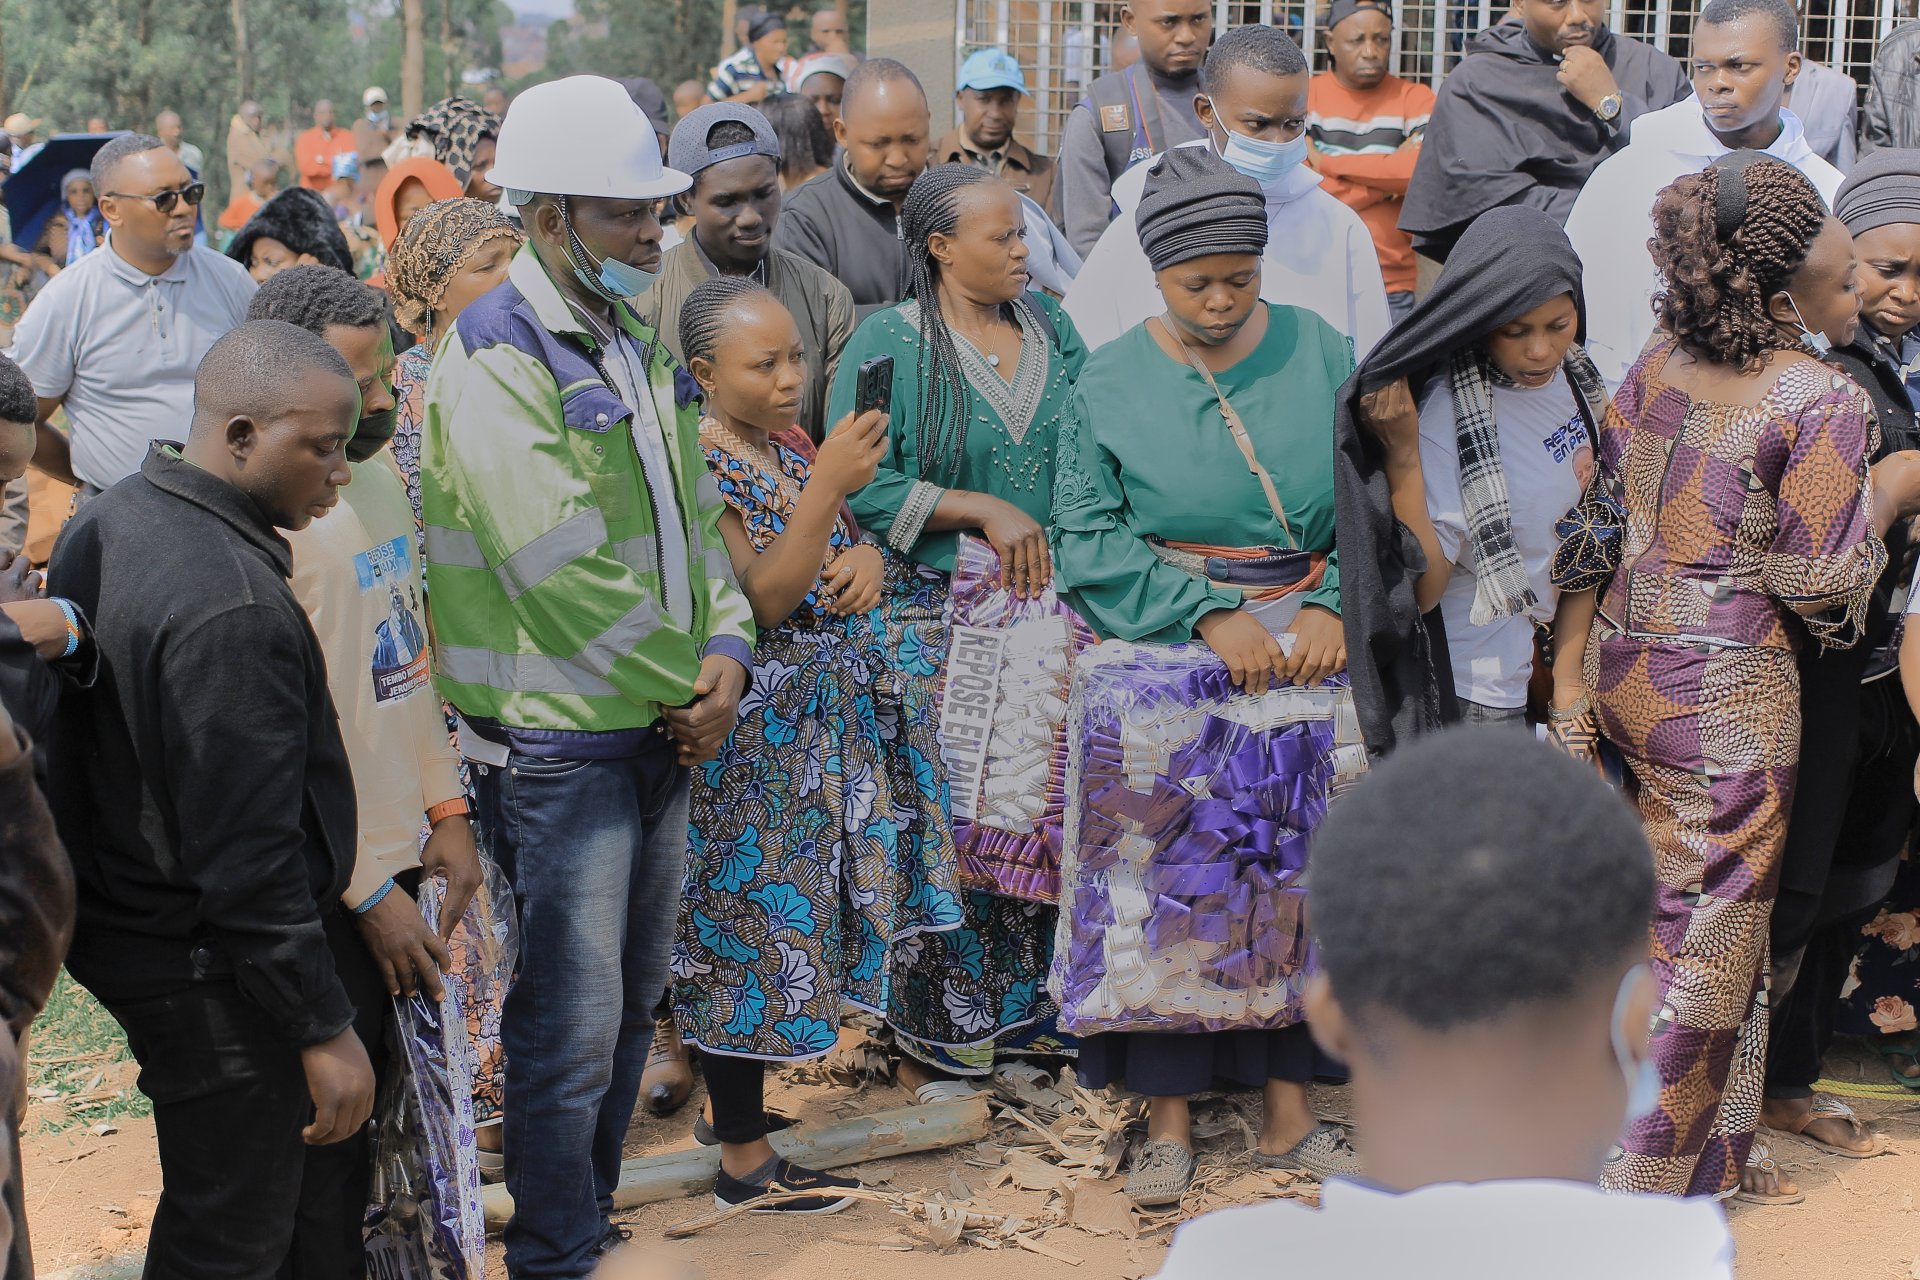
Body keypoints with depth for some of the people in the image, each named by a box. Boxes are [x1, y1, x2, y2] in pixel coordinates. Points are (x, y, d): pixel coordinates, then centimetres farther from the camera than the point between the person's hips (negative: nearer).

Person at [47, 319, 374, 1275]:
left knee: (326, 1183, 19)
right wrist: (324, 1030, -19)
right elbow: (249, 858, -26)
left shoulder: (102, 525, 5)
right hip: (220, 980, -10)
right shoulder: (232, 609, -26)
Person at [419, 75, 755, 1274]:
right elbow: (559, 559, -21)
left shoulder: (638, 342, 13)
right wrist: (679, 684, -13)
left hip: (662, 726, 9)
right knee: (571, 1022, -4)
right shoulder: (494, 357, -16)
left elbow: (693, 509, 15)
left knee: (632, 996, 18)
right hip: (558, 737, -9)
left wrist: (727, 652, -2)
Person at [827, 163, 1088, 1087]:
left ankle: (1031, 1008, 20)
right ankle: (931, 1037, 8)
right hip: (936, 616, -5)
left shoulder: (1049, 326, 10)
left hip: (1048, 602, 5)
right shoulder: (888, 342, -5)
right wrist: (984, 509, -15)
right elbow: (861, 484, -12)